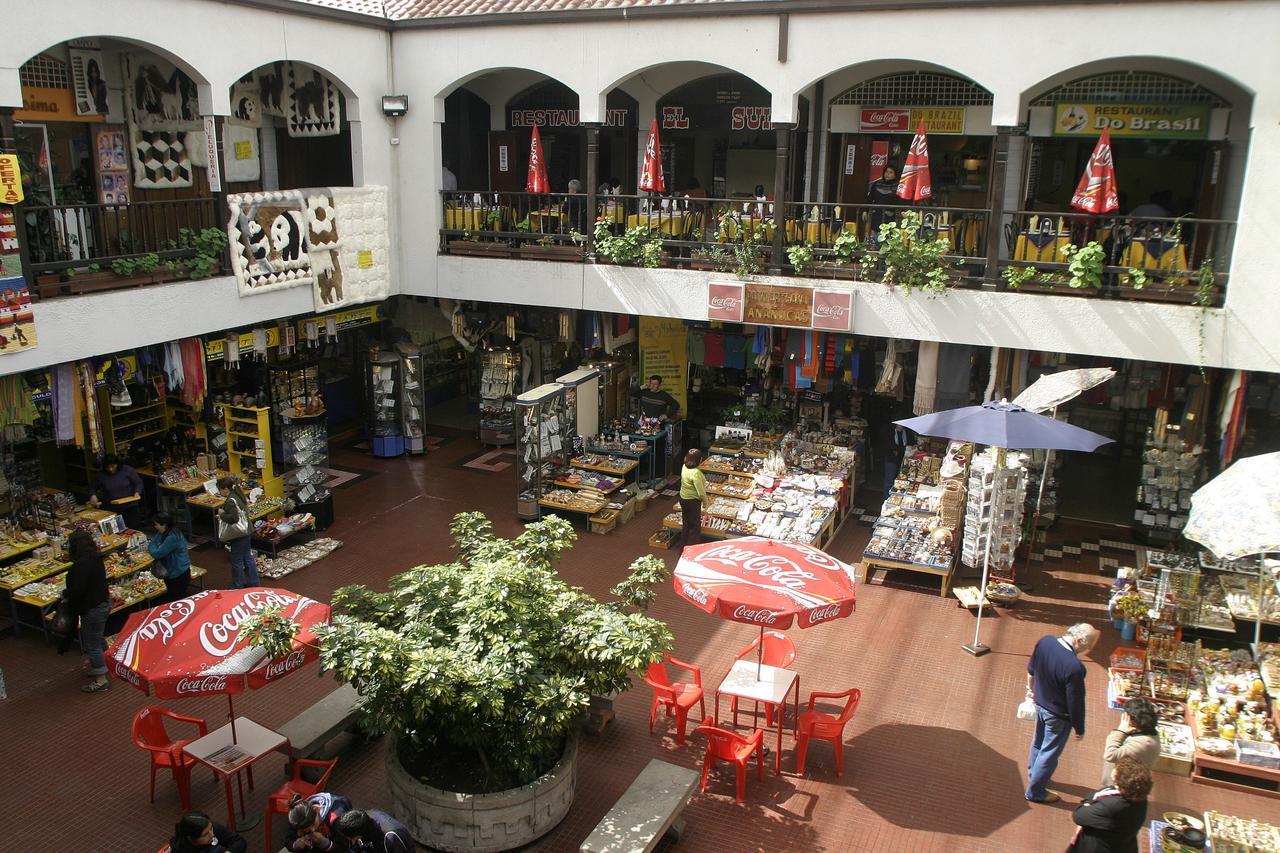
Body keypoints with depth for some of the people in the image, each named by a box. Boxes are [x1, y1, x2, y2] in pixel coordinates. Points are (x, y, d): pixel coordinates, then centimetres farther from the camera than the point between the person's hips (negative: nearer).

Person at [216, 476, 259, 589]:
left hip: (238, 536, -9)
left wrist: (222, 514, -15)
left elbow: (233, 518, -31)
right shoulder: (238, 496, 7)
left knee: (237, 561, 4)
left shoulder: (230, 501, -22)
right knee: (248, 558, 17)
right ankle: (254, 583, 25)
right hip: (246, 532, 9)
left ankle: (238, 587, 15)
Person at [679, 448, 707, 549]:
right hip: (693, 502, -8)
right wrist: (705, 501, -7)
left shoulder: (684, 467, -4)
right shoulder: (696, 473, -28)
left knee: (686, 525, 21)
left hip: (683, 499, 8)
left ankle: (683, 548, 32)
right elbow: (701, 492, -25)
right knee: (695, 528, 5)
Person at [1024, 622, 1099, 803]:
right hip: (1058, 715, -7)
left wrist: (1031, 689, 22)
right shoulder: (1074, 667, -37)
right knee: (1050, 753, 15)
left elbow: (1031, 669, 4)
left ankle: (1033, 775, 52)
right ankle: (1035, 791, 32)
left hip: (1040, 703, 7)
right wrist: (1079, 728, -8)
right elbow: (1076, 703, -25)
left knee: (1038, 742, 29)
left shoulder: (1045, 641, -15)